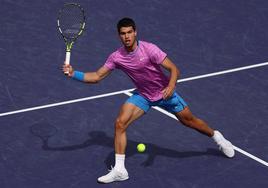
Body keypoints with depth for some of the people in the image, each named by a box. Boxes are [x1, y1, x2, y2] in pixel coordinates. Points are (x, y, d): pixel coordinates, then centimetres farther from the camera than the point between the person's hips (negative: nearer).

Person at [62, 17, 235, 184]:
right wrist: (73, 74, -21)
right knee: (120, 124, -15)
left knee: (189, 120, 8)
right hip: (142, 95, 3)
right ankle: (119, 170, -10)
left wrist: (171, 86, -44)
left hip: (165, 93, -3)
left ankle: (217, 136, 39)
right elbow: (97, 76, -8)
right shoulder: (116, 57, -15)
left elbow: (174, 69, -25)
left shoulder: (149, 49, -26)